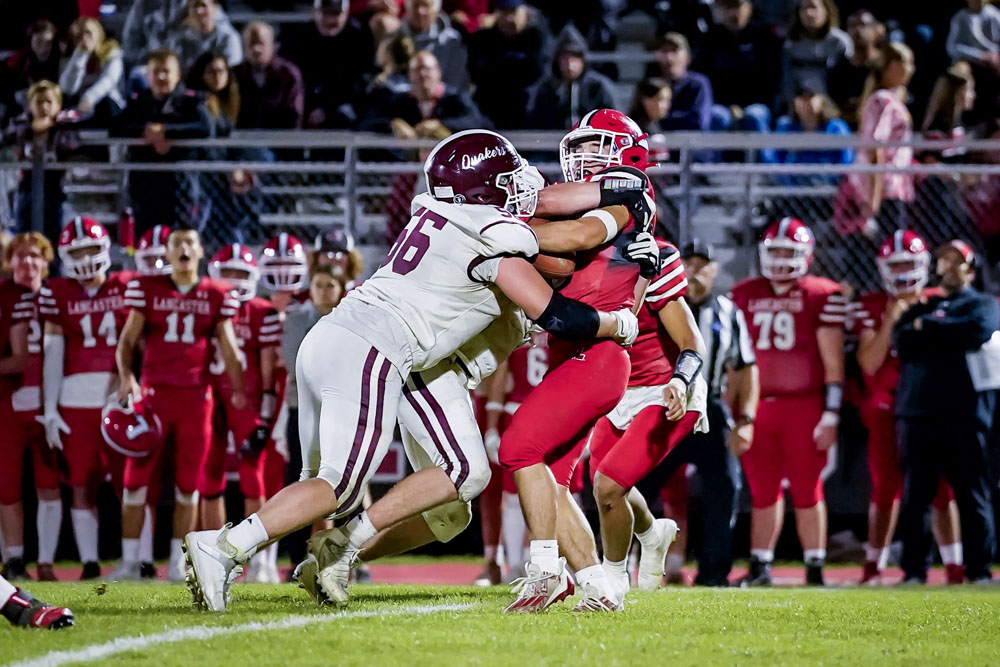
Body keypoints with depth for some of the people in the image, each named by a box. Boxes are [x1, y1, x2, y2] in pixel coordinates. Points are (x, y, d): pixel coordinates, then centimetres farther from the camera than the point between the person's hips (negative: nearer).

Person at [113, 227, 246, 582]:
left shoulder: (217, 296, 7)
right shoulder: (146, 288, 5)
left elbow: (228, 347, 9)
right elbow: (127, 340, 6)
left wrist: (239, 390, -2)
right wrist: (126, 377, -11)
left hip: (196, 397, 1)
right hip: (153, 393, -1)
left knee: (188, 485, 3)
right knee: (137, 480, -3)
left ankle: (178, 564, 10)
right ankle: (129, 561, 3)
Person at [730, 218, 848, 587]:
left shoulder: (822, 295, -2)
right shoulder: (745, 294, 12)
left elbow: (833, 363, -3)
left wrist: (830, 415, -9)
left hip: (804, 407, -4)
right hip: (759, 404, 4)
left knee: (807, 492, 0)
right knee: (763, 491, 5)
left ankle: (815, 569, 5)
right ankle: (760, 566, 10)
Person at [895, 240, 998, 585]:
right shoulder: (919, 308, 19)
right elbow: (902, 344, 1)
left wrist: (927, 328, -3)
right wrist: (949, 335, -8)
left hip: (964, 413, -3)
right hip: (917, 411, 3)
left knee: (972, 495, -2)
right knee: (915, 496, 3)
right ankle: (914, 570, 6)